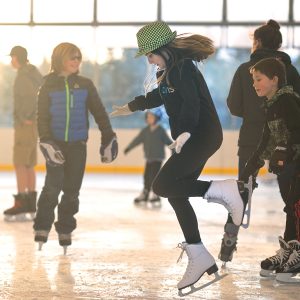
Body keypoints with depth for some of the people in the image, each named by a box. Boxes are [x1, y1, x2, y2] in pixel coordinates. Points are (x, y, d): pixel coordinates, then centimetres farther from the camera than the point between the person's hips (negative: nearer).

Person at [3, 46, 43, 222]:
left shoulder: (23, 76, -14)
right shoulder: (34, 73, 16)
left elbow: (32, 95, -29)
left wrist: (25, 117, -20)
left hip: (25, 125, -10)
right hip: (33, 124, 10)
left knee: (20, 164, -9)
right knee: (29, 164, 11)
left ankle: (21, 204, -12)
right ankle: (30, 206, 13)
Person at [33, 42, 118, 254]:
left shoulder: (85, 85, 5)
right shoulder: (49, 85, 1)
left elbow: (99, 112, 7)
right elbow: (42, 116, -2)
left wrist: (108, 137, 2)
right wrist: (46, 140, -14)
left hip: (78, 144, 2)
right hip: (56, 142, -2)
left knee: (72, 189, 1)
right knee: (53, 185, -13)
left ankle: (65, 230, 14)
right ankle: (42, 227, -1)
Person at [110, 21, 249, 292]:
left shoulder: (181, 67, -13)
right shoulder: (171, 69, 17)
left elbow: (191, 101, -27)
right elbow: (159, 96, 36)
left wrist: (186, 132, -41)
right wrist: (131, 107, 48)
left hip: (202, 135, -10)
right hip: (194, 137, 10)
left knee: (162, 186, -16)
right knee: (175, 194, 7)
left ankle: (222, 190, -16)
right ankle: (198, 255, 9)